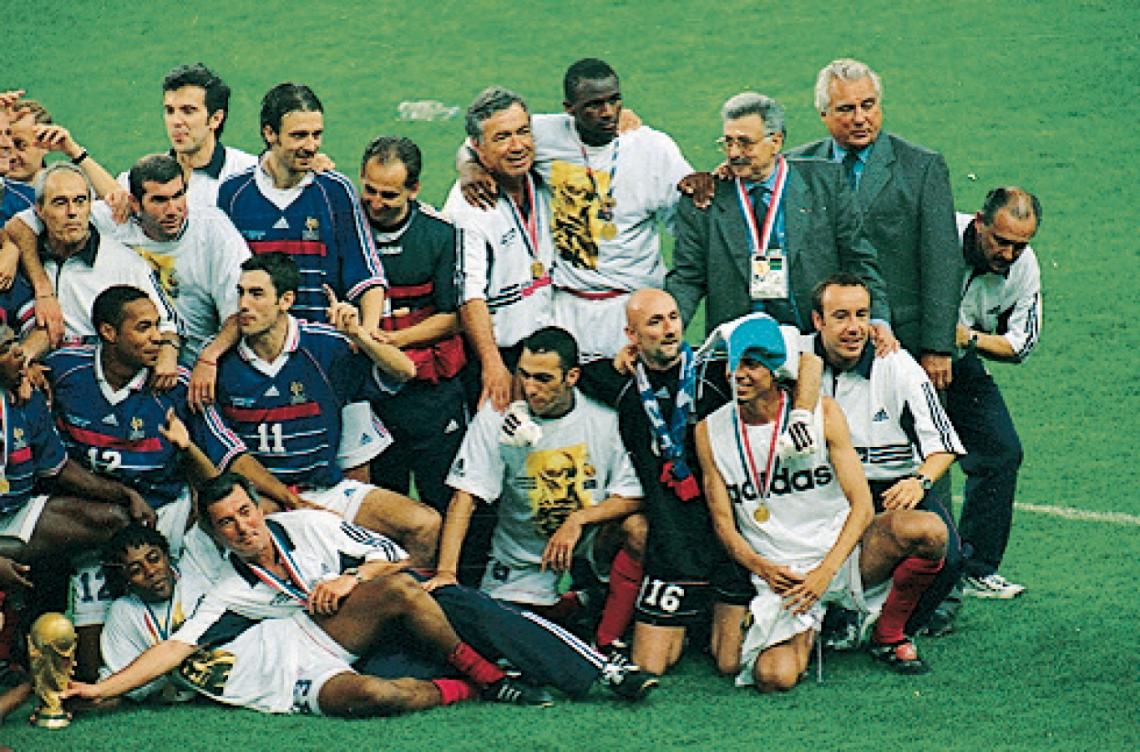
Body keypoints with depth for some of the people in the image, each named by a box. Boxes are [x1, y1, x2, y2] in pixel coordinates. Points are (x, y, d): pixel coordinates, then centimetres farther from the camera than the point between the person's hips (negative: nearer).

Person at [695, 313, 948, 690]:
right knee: (775, 678, -27)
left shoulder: (821, 412, -3)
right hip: (777, 575, 0)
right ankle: (806, 630, 13)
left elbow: (861, 504, -7)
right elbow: (724, 524, 3)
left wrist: (826, 571, -20)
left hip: (839, 551, 0)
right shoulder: (710, 433, 1)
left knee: (928, 530, -29)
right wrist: (763, 569, -16)